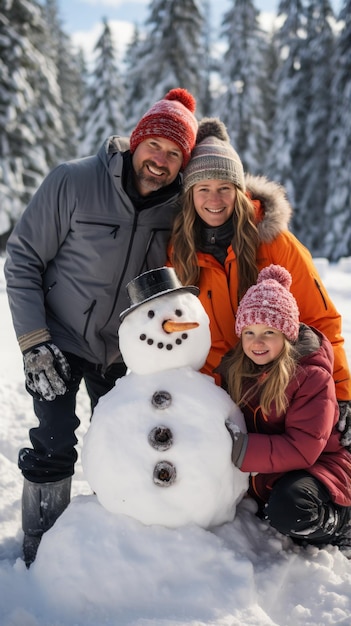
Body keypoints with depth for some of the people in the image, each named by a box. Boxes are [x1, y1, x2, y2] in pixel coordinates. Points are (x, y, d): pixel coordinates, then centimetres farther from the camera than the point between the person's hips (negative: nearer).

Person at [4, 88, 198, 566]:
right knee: (54, 450, -9)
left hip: (123, 350, 4)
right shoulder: (73, 181, -21)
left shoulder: (177, 206, -9)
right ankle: (41, 558, 12)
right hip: (60, 342, -4)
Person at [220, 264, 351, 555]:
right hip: (263, 475, 8)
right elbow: (228, 421, 8)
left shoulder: (313, 377, -21)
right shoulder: (236, 368, -3)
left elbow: (302, 450, -27)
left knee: (287, 510, -34)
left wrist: (242, 448, -35)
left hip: (319, 466, -7)